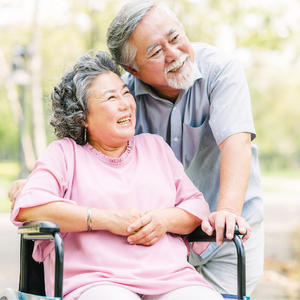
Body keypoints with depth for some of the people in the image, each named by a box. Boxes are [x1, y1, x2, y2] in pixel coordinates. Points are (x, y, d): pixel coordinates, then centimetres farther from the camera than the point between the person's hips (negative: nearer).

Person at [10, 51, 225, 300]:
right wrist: (108, 219, -7)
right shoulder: (65, 153, 13)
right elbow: (27, 207, -4)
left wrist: (166, 219, -2)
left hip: (171, 278, 4)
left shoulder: (154, 146, 27)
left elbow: (198, 206, 22)